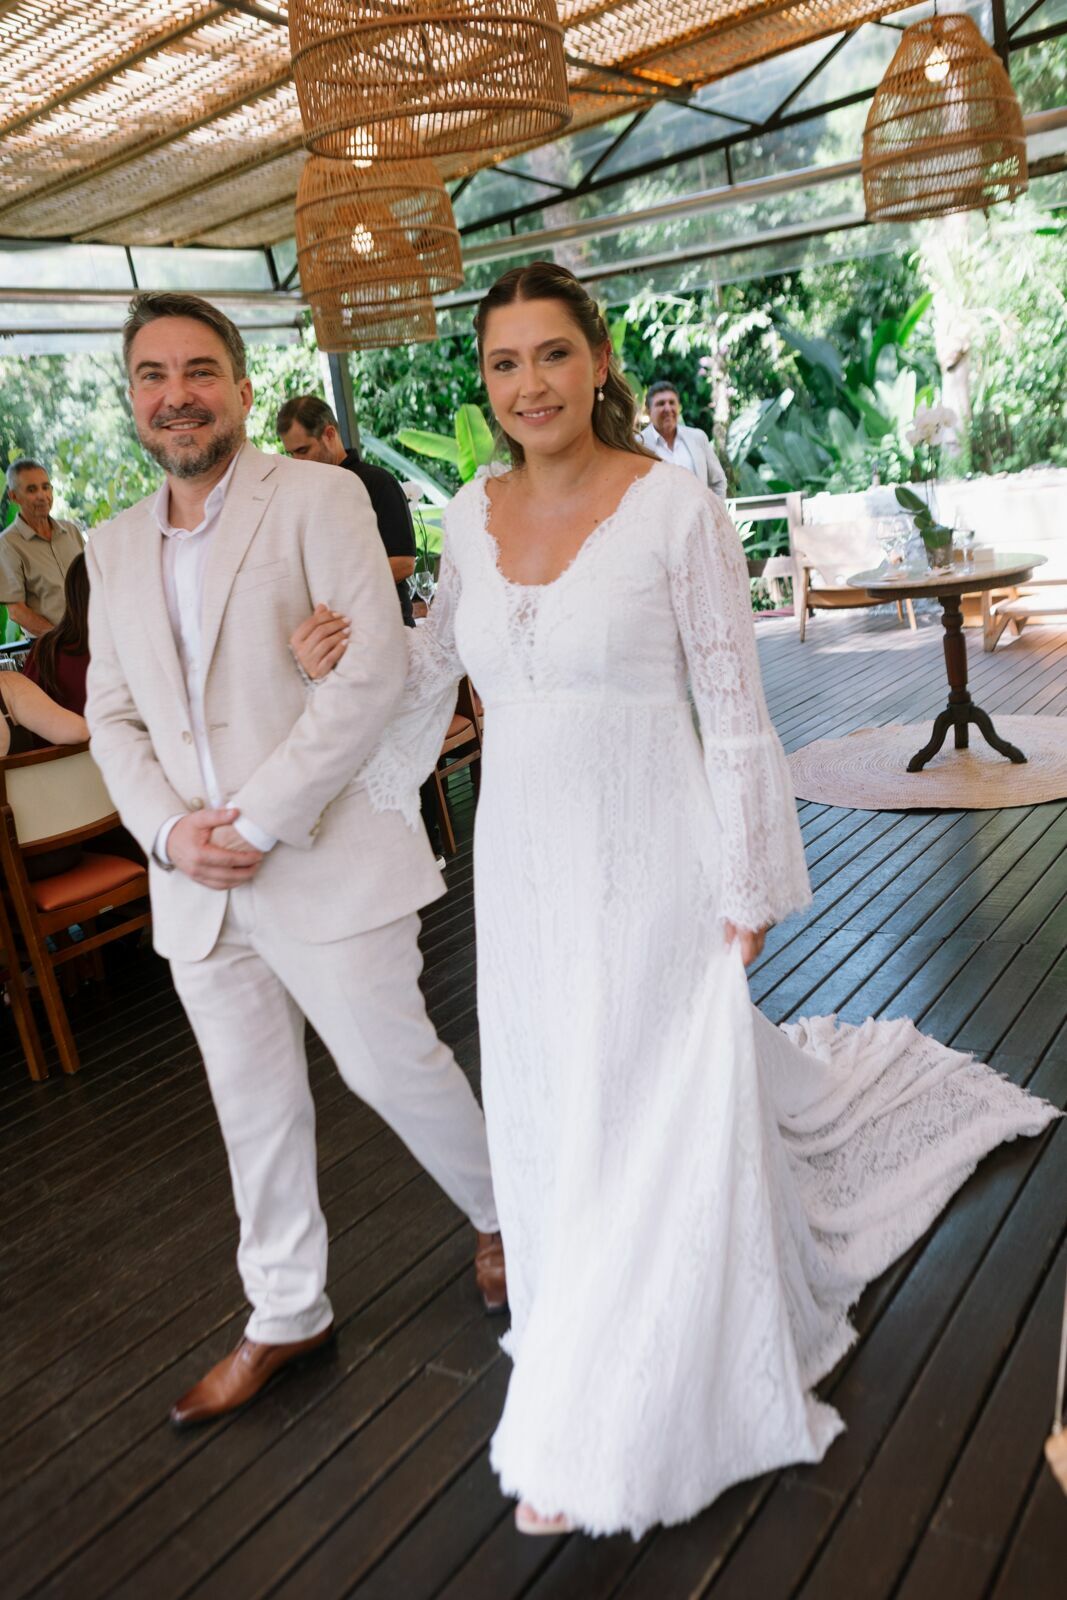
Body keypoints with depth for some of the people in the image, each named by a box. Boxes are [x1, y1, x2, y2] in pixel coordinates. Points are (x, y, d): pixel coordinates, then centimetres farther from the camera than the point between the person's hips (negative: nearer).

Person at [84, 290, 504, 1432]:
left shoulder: (317, 499, -6)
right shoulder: (114, 547, 12)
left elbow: (371, 671, -16)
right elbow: (112, 717, 12)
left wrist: (261, 820, -18)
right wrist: (169, 828, -6)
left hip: (325, 861, -5)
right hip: (194, 883, 5)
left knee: (392, 1066, 7)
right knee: (254, 1107, 16)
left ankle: (505, 1215, 37)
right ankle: (284, 1315, 36)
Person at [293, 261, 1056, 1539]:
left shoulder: (676, 508, -11)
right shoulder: (471, 515, 4)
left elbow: (734, 711, -8)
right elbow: (430, 669, 16)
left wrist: (746, 891, -7)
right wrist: (356, 800, 11)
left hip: (647, 861, -5)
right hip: (521, 862, 5)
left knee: (644, 1123, 5)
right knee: (549, 1115, 17)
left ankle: (588, 1435, 24)